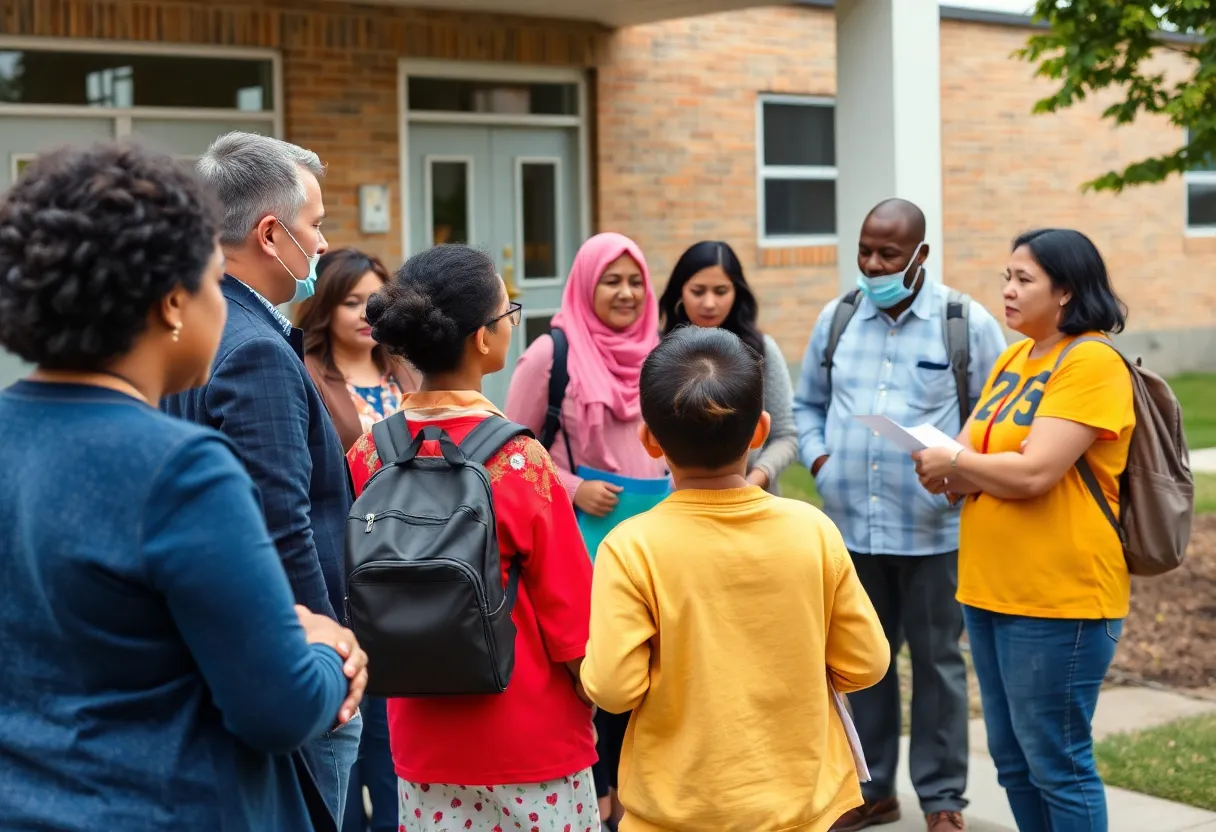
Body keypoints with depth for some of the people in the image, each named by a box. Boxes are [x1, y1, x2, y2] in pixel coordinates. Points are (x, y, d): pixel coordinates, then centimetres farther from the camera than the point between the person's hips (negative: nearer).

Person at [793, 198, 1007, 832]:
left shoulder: (967, 323, -4)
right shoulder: (835, 319, 6)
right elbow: (808, 404, 17)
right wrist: (817, 455, 1)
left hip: (933, 529, -3)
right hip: (851, 525, 4)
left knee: (937, 661, 7)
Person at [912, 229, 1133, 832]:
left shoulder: (1092, 363, -14)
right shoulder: (1013, 358, 13)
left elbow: (1035, 472, -22)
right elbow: (974, 452, 10)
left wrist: (956, 464, -8)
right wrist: (950, 469, -13)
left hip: (1059, 599, -8)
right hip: (990, 588, 9)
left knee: (1057, 763, 0)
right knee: (1012, 758, 16)